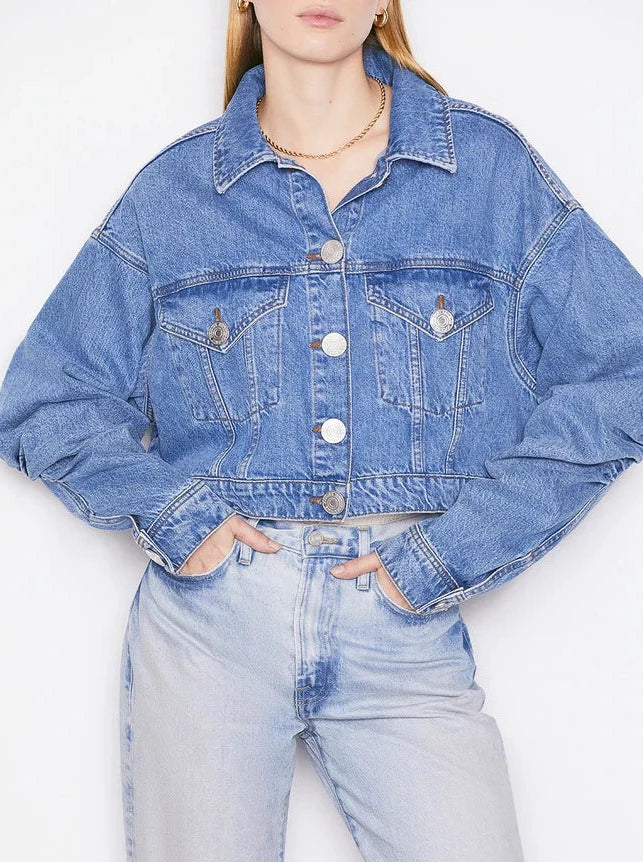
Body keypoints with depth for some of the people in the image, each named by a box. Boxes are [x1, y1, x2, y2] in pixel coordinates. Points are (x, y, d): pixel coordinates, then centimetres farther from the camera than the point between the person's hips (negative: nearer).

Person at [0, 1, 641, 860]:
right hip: (210, 617, 1)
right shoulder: (172, 191, 5)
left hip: (406, 628, 0)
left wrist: (449, 556, -8)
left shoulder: (489, 163, 2)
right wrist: (175, 515, -7)